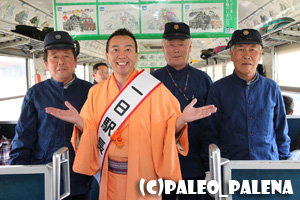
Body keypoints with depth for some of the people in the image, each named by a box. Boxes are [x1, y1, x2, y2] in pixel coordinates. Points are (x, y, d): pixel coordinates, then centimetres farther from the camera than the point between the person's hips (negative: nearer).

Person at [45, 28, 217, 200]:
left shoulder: (155, 90, -8)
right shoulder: (96, 93, 1)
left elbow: (169, 133, -8)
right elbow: (91, 134, 2)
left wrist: (181, 120, -27)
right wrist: (79, 121, -17)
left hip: (144, 174, -2)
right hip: (110, 177, 3)